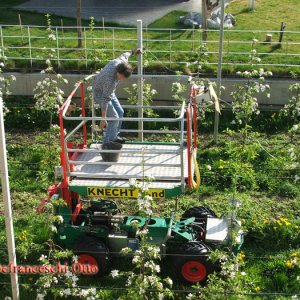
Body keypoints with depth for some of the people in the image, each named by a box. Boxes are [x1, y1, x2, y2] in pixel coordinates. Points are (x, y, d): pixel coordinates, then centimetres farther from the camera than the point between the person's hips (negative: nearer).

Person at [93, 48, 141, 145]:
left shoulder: (121, 61, -21)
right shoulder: (109, 79, -41)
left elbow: (124, 55, 5)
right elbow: (105, 99, -38)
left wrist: (133, 52, 26)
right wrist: (103, 118, -37)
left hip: (109, 92, 9)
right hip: (100, 94, -9)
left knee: (120, 112, 16)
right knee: (114, 117, -13)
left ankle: (114, 136, 32)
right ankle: (107, 143, -4)